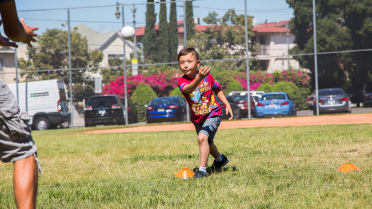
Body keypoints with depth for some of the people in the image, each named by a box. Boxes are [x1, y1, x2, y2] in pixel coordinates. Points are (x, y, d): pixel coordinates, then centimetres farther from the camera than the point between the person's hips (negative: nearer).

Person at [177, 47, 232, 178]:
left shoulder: (207, 76, -15)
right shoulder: (181, 81, -18)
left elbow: (217, 90, 5)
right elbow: (187, 90, -43)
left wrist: (227, 105, -3)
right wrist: (199, 78, -61)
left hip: (213, 114, -4)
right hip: (197, 118, 4)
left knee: (202, 138, -28)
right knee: (207, 143, 25)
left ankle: (202, 170, -23)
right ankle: (220, 159, 55)